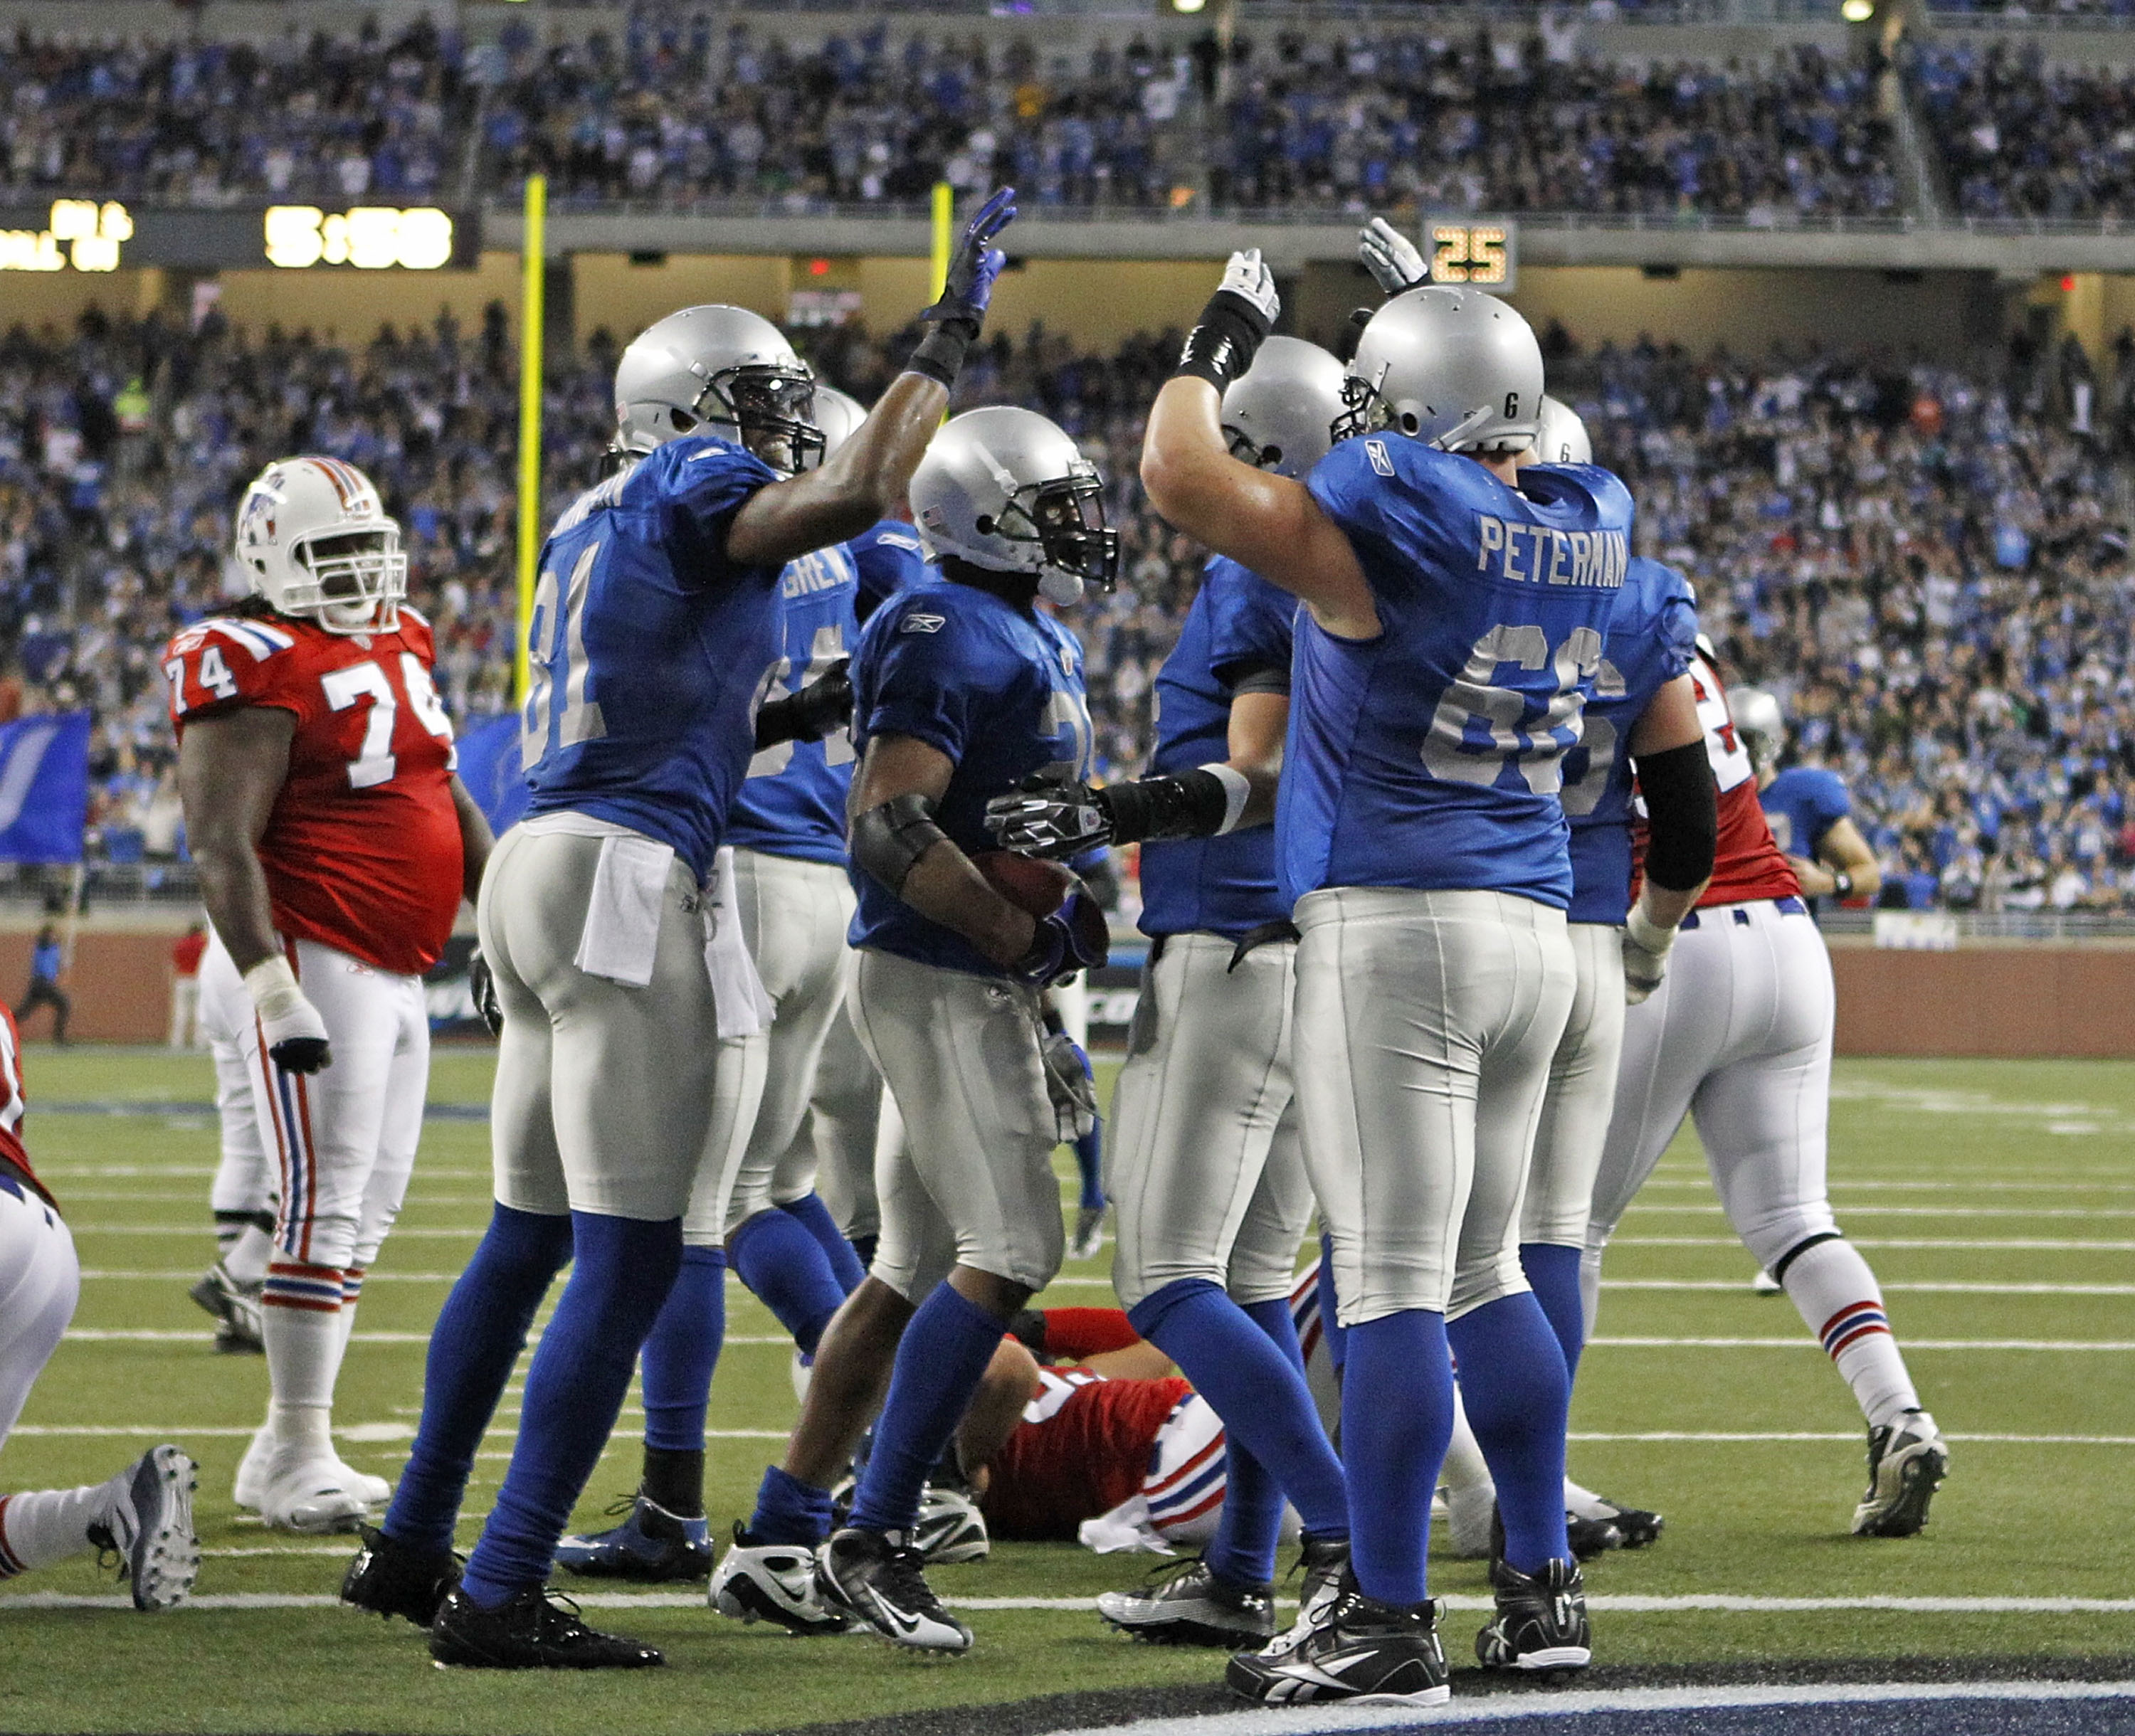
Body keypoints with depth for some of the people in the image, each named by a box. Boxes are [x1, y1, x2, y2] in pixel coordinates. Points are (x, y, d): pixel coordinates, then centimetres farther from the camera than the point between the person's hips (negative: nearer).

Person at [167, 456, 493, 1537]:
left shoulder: (401, 647, 15)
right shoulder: (257, 673, -12)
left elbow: (447, 803, 25)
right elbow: (222, 847, -18)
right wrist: (272, 989, -25)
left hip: (396, 976, 9)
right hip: (315, 959, -9)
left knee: (366, 1216, 11)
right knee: (326, 1207, -9)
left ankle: (286, 1451, 17)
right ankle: (296, 1454, -4)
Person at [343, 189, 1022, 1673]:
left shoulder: (598, 526, 22)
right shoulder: (695, 487, -5)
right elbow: (855, 496, -23)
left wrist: (795, 715, 27)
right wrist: (948, 342, -13)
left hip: (543, 871, 10)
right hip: (622, 884, -10)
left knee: (531, 1236, 20)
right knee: (629, 1260, -8)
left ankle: (411, 1548, 27)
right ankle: (501, 1596, -11)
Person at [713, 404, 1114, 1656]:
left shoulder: (1037, 645, 17)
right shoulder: (953, 640, -16)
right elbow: (888, 828, -24)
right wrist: (1024, 933, -20)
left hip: (983, 987, 10)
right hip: (933, 980, -10)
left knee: (919, 1273, 11)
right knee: (1011, 1250, -13)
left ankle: (778, 1540, 15)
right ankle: (873, 1542, -10)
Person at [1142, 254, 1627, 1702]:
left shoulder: (1392, 522, -13)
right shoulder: (1589, 525, 8)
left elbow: (1183, 480, -12)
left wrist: (1221, 345, 3)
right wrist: (1442, 322, 32)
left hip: (1396, 926, -8)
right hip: (1535, 929, 8)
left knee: (1395, 1282, -7)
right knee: (1486, 1271, 18)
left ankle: (1389, 1621, -8)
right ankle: (1543, 1590, 21)